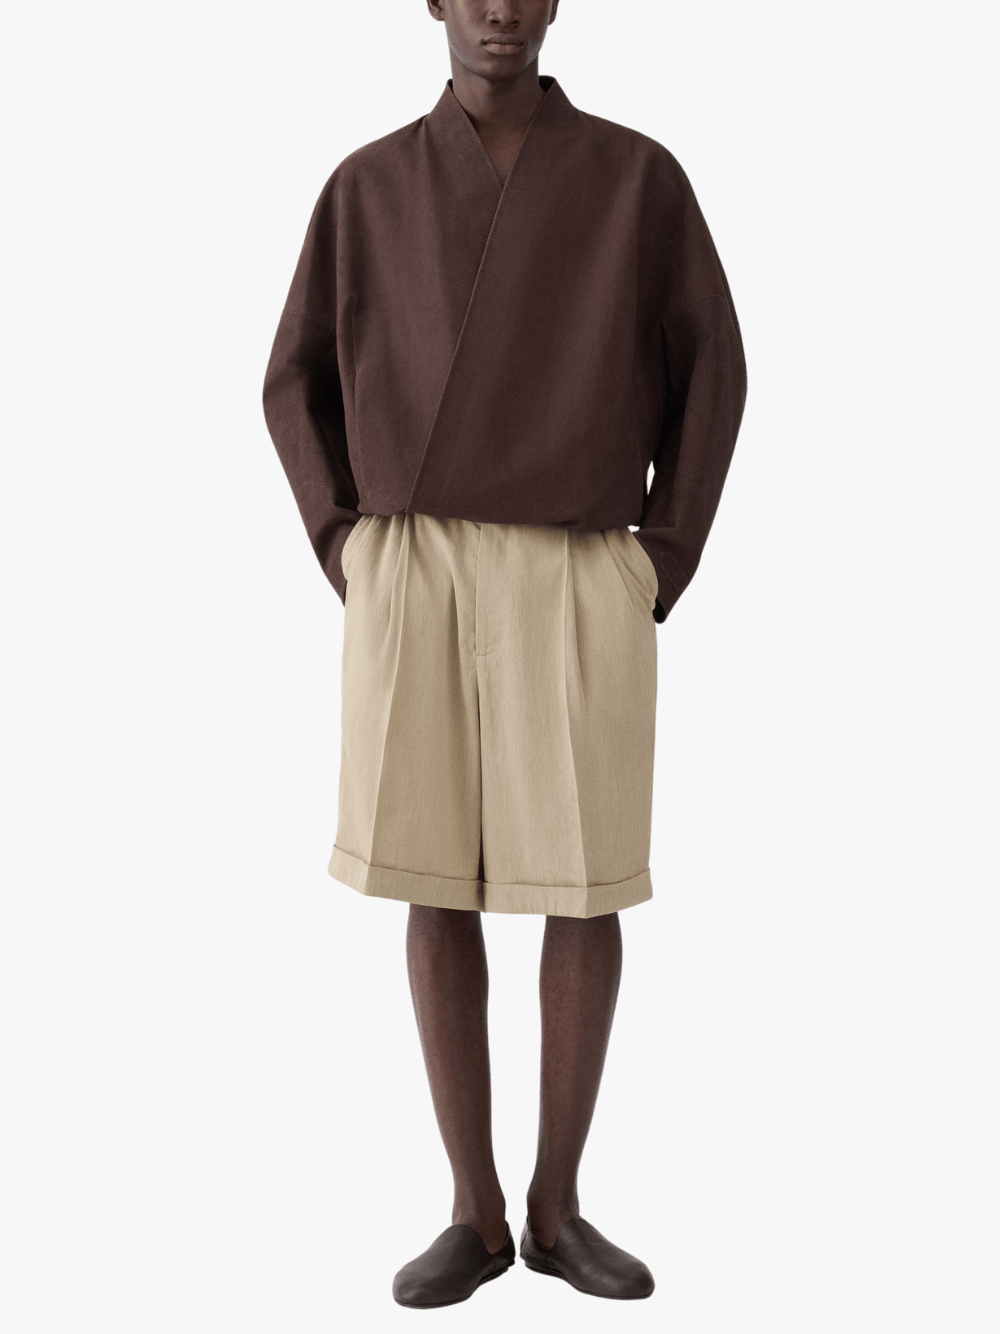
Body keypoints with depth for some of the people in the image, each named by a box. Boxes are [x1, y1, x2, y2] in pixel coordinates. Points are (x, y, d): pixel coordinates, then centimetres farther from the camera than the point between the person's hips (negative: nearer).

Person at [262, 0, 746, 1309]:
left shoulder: (641, 177, 4)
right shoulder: (369, 187, 8)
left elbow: (708, 370, 9)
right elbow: (300, 384, 14)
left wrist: (669, 563, -1)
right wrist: (346, 554, 1)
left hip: (575, 585, -1)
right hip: (416, 580, 1)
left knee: (586, 887, 1)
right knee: (438, 881, 2)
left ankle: (557, 1206, 18)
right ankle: (476, 1213, 14)